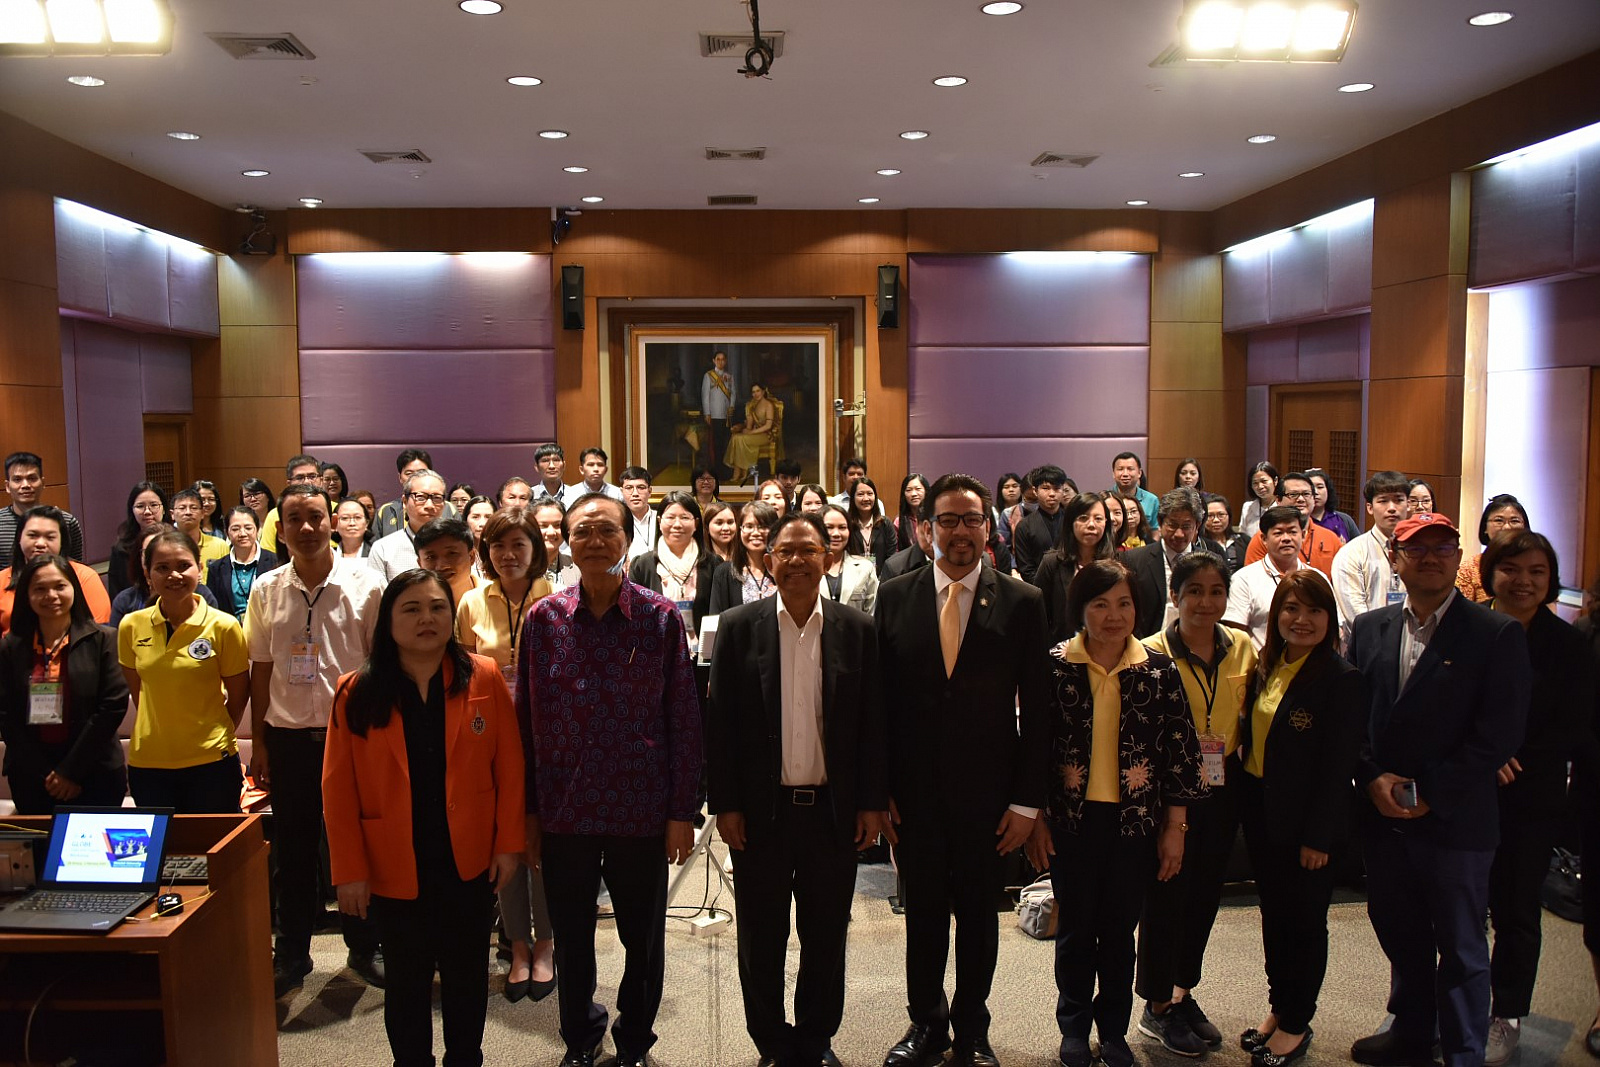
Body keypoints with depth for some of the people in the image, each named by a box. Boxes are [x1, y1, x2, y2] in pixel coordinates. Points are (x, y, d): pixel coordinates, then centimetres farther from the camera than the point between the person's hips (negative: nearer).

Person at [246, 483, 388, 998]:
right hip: (289, 737, 2)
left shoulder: (365, 585, -5)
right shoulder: (266, 590, 3)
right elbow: (261, 670, 7)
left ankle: (365, 947, 26)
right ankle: (291, 954, 26)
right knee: (293, 852, 11)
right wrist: (259, 743, 6)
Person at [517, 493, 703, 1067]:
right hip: (564, 813, 1)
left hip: (641, 811, -1)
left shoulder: (662, 617, -5)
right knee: (571, 939, 15)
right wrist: (528, 811, 2)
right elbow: (526, 719, 3)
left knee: (643, 938, 12)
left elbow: (684, 718, -2)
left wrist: (682, 810, -4)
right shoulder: (543, 619, -1)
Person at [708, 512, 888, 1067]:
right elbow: (719, 722, -2)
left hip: (833, 810, 1)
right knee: (761, 939, 11)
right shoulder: (738, 626, -2)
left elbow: (873, 723, 2)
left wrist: (872, 803, 0)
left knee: (826, 938, 13)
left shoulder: (857, 629, 1)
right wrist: (725, 804, -5)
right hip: (760, 810, 0)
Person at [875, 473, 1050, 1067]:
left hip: (986, 794, -1)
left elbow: (1036, 710, -2)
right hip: (914, 792, 1)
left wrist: (1027, 801, -4)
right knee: (923, 912, 13)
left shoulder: (1021, 602, -3)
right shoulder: (894, 597, 0)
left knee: (977, 913, 13)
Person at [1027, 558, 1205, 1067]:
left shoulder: (1158, 670, -3)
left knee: (1119, 930, 12)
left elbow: (1181, 748, 0)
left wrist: (1175, 826, 0)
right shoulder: (1055, 666, -7)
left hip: (1135, 820, 1)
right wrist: (1036, 818, -3)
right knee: (1075, 929, 11)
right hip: (1072, 819, -1)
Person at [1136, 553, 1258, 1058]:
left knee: (1205, 892, 16)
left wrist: (1232, 753, -1)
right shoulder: (1152, 653, -13)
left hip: (1222, 789, 5)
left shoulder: (1243, 649, 1)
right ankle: (1157, 1006, 22)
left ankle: (1184, 993, 34)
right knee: (1166, 893, 5)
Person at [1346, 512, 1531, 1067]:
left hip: (1456, 821, -4)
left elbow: (1500, 734, -12)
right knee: (1399, 934, 19)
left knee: (1461, 947, 9)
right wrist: (1372, 778, -8)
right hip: (1383, 814, 4)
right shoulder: (1368, 629, 6)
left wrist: (1431, 793, -14)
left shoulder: (1497, 634, -8)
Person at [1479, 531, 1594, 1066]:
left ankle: (1506, 1019, 25)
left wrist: (1512, 760, -14)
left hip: (1531, 800, 0)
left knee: (1516, 911, 9)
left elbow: (1572, 730, -4)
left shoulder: (1568, 645, -2)